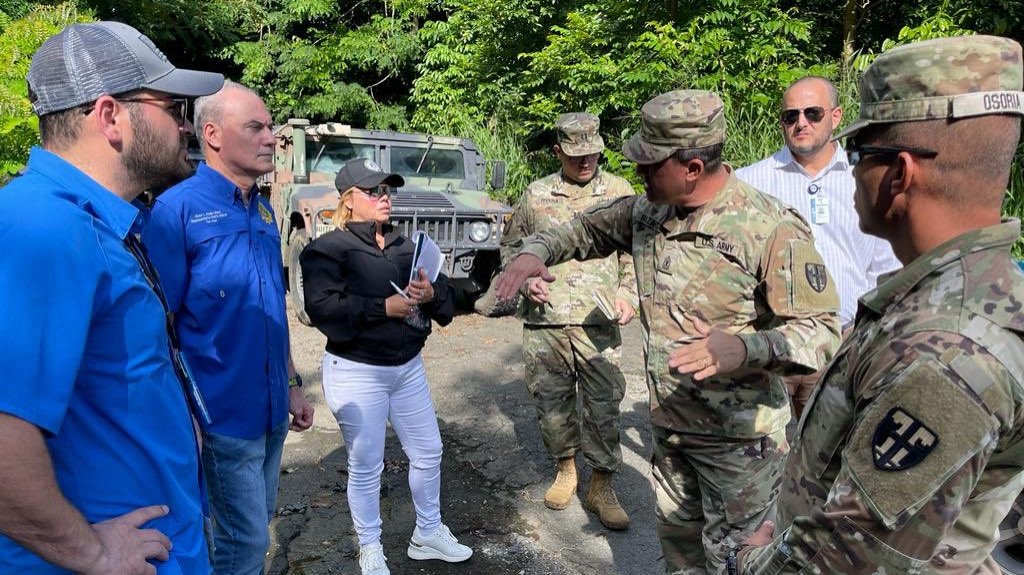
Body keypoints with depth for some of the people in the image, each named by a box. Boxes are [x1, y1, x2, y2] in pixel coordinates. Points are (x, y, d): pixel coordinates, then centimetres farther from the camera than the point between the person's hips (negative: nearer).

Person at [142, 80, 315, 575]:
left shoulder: (263, 210, 6)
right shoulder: (177, 210, -15)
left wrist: (291, 383, 14)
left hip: (272, 408, 7)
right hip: (223, 415, -7)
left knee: (257, 525, 22)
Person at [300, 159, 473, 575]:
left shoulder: (404, 245, 9)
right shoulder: (328, 248, -9)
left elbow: (446, 298, 7)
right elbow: (323, 309, -23)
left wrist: (432, 293, -15)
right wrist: (383, 308, -23)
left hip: (408, 367, 6)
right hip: (356, 373, -6)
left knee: (428, 454, 15)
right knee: (366, 467, 8)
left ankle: (428, 534, 36)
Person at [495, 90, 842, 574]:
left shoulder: (771, 228, -21)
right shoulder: (648, 213, -1)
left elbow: (822, 331, -21)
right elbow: (588, 228, 15)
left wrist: (746, 348, -40)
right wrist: (537, 250, -6)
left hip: (739, 437, -6)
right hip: (668, 424, 6)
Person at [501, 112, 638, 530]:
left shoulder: (619, 192, 5)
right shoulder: (536, 195, 7)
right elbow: (512, 245, 15)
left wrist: (628, 293, -5)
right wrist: (525, 278, -3)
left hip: (599, 323, -1)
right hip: (544, 322, 2)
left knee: (604, 404, 1)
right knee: (551, 401, 11)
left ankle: (602, 487, 17)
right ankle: (565, 470, 33)